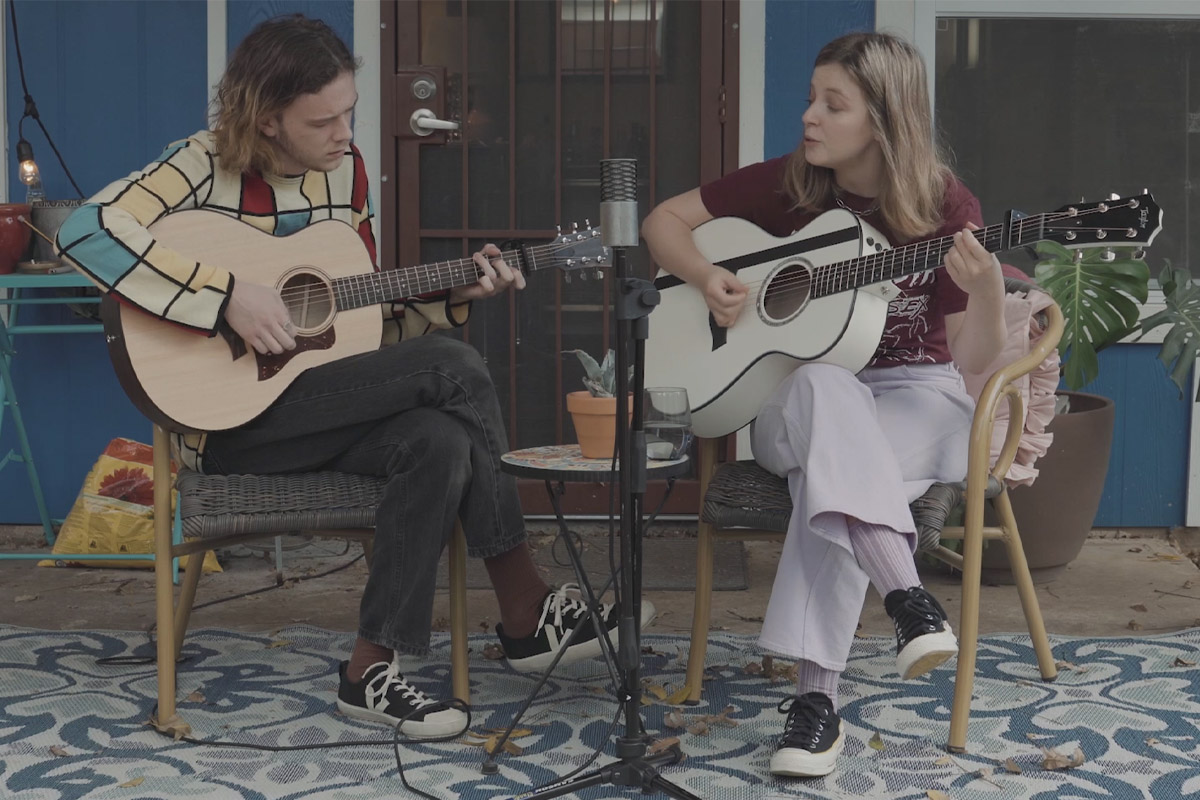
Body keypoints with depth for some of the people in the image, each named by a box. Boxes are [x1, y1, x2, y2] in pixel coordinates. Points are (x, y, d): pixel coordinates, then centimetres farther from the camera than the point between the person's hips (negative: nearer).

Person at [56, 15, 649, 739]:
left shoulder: (344, 170, 9)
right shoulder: (207, 166, -10)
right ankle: (528, 609, -10)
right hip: (229, 415, -6)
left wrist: (454, 295, 0)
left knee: (442, 440, -28)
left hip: (320, 413, 6)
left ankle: (374, 668, -18)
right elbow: (85, 231, -26)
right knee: (454, 367, -22)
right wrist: (227, 297, -28)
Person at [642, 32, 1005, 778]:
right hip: (801, 402, 2)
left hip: (916, 398, -2)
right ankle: (908, 593, -48)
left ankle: (817, 696, -38)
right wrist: (707, 277, -12)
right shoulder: (786, 185, -2)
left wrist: (987, 288, -29)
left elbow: (976, 362, -8)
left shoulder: (944, 208, -8)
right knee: (826, 386, -38)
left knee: (832, 467, -38)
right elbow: (664, 220, 8)